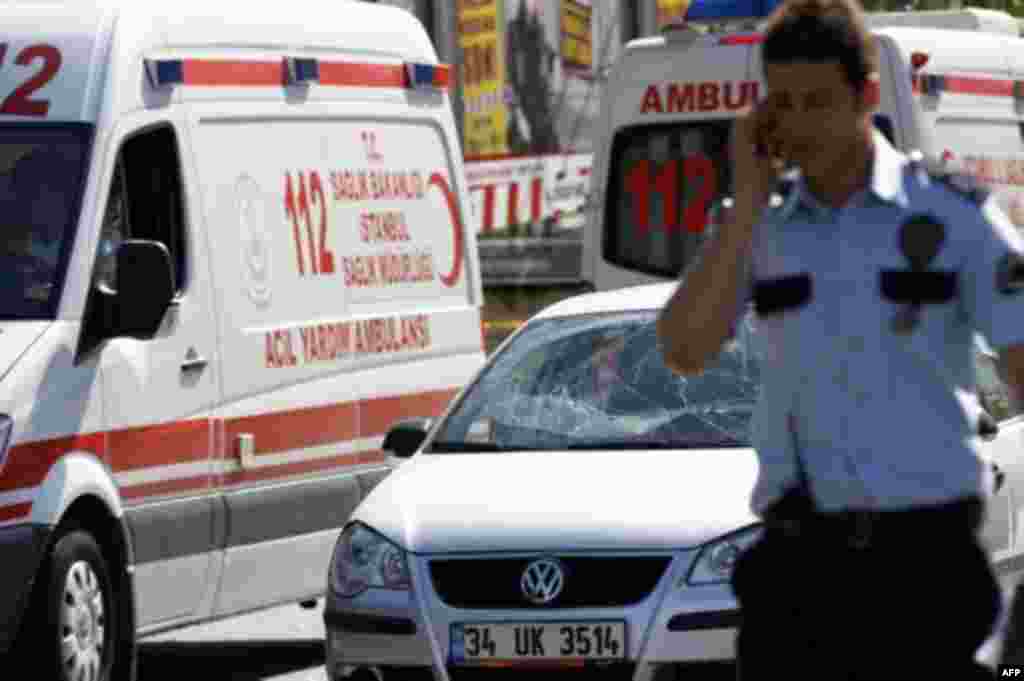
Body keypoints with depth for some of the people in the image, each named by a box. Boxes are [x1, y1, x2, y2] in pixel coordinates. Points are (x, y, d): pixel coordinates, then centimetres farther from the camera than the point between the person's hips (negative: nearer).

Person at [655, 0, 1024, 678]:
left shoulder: (950, 213, 0)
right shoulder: (762, 226, 10)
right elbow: (684, 350, -4)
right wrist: (750, 196, -5)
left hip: (921, 547, -3)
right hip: (797, 557, 3)